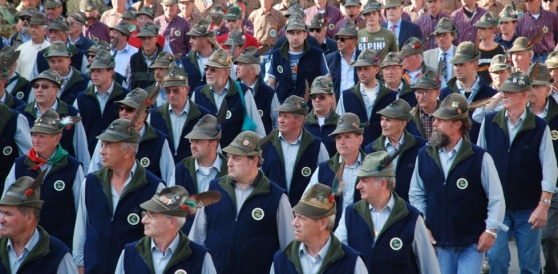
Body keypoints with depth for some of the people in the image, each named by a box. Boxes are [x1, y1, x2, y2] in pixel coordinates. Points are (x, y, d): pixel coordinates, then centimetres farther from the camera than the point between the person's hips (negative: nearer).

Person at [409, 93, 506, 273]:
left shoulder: (480, 158, -9)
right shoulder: (424, 156, 1)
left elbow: (496, 197, -4)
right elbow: (416, 194, 11)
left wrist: (490, 230, -8)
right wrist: (421, 226, 5)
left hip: (472, 242, -3)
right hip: (440, 241, 4)